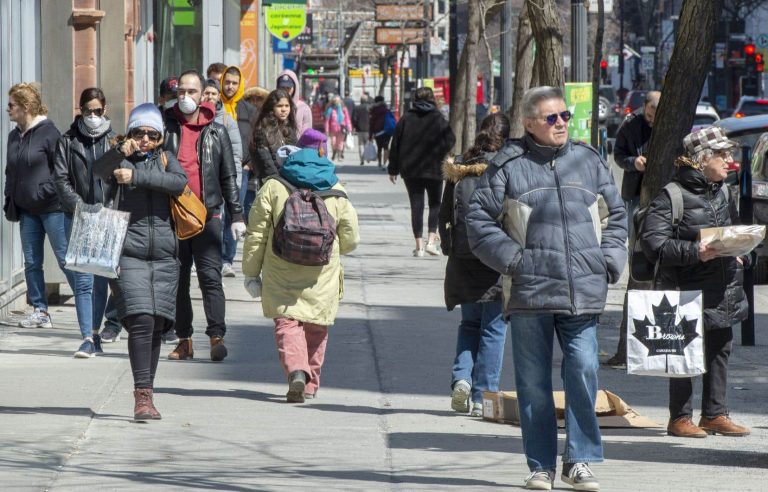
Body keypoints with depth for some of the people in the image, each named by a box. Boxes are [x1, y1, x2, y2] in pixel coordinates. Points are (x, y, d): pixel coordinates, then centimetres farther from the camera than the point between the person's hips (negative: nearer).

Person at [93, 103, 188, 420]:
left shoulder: (165, 159, 14)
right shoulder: (119, 159, 6)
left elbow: (178, 182, -7)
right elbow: (97, 171, -16)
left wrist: (136, 176, -14)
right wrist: (120, 152, -33)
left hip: (164, 254, 3)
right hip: (129, 253, -3)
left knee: (156, 326, 5)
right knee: (141, 320, -17)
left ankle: (146, 394, 16)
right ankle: (142, 395, -19)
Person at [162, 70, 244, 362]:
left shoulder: (216, 132, 9)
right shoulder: (165, 128, 8)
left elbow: (229, 176, 12)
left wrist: (236, 215, 7)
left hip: (207, 214, -1)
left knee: (210, 277, -10)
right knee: (177, 279, 5)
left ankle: (216, 336, -14)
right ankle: (184, 340, 11)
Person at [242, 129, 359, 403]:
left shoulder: (272, 188, 0)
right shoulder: (337, 192, 3)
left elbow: (256, 235, -1)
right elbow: (350, 239, 6)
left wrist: (251, 273, 7)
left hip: (282, 278, -1)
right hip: (322, 278, 2)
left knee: (287, 323, -1)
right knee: (316, 329, 16)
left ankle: (296, 371, -25)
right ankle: (310, 384, 23)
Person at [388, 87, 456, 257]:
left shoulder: (406, 119, 1)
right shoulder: (438, 119, -3)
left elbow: (395, 145, 3)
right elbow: (450, 142, -5)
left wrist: (393, 169, 9)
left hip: (410, 171, 1)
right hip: (434, 170, -1)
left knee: (416, 206, 5)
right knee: (435, 204, 12)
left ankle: (419, 245, 2)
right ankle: (431, 240, -1)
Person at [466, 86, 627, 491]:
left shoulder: (589, 162, 13)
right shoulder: (508, 167, 3)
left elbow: (616, 215, 22)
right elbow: (479, 221, 2)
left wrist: (609, 261, 9)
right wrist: (513, 259, -6)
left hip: (583, 292, 2)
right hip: (529, 291, -2)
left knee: (583, 371, -10)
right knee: (533, 382, 3)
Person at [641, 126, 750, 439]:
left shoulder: (724, 195, 13)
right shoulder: (672, 196, -11)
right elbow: (653, 243, -17)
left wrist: (741, 255, 8)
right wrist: (694, 252, -25)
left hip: (724, 293, 7)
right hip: (687, 291, -7)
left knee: (720, 352, 10)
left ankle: (715, 414, 19)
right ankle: (680, 418, 8)